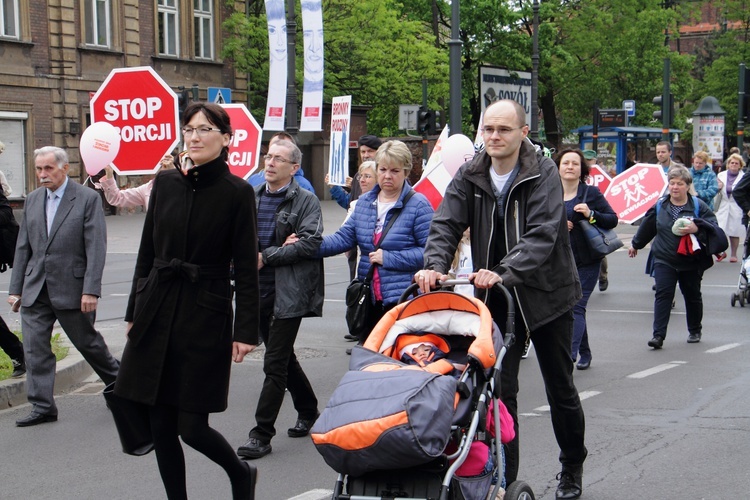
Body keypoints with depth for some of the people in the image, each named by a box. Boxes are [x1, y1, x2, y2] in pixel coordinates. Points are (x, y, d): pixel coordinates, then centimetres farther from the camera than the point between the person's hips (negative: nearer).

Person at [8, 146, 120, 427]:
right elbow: (23, 248, 12)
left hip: (72, 288, -5)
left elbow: (96, 248, -11)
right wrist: (15, 288, 9)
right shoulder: (33, 200, 10)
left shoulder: (87, 199, -7)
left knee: (87, 342, 9)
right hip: (35, 289, 5)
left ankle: (117, 382, 33)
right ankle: (42, 407, 4)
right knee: (35, 349, -1)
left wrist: (91, 290, -17)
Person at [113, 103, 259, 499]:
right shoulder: (166, 182, 6)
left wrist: (246, 330, -9)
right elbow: (147, 253, 12)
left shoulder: (237, 192, -5)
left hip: (206, 317, -4)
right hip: (158, 313, 4)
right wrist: (134, 312, 12)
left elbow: (245, 268, -6)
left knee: (192, 427, -2)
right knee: (161, 426, 5)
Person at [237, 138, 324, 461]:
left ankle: (262, 434, -3)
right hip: (259, 290, 6)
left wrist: (266, 256, -14)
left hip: (288, 292, -6)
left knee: (275, 363, -6)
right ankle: (308, 411, 37)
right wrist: (282, 247, -11)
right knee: (283, 358, 18)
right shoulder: (252, 197, 10)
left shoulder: (306, 201, -5)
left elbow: (310, 243, -15)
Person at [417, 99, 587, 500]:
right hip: (496, 299, 2)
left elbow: (542, 234, -26)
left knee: (560, 389, 12)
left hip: (546, 295, -2)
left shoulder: (543, 173, -14)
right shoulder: (470, 177, -1)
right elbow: (446, 224, -9)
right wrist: (435, 264, -29)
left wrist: (504, 272, -40)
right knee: (499, 390, -3)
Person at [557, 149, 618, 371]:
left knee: (576, 307, -13)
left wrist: (591, 214, -17)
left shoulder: (591, 193, 0)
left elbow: (613, 220, 0)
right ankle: (584, 353, 25)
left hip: (586, 262, -4)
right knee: (571, 308, 11)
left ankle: (570, 354, -22)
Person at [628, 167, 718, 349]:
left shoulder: (699, 206, -5)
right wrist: (635, 245, 28)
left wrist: (696, 229, -27)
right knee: (663, 295, -12)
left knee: (692, 296, 15)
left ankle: (695, 331, 36)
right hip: (664, 260, 0)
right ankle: (658, 335, -14)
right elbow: (646, 227, 16)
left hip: (691, 261, 0)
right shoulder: (659, 206, 2)